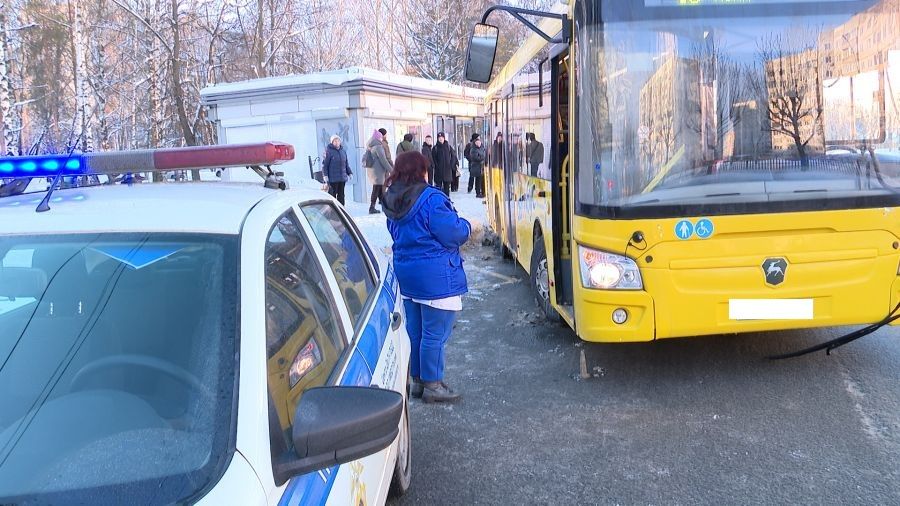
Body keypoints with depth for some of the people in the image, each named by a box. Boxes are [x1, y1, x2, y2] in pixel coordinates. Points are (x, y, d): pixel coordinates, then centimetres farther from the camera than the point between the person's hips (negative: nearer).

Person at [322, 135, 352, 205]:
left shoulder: (343, 151, 12)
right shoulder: (328, 151, -7)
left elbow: (346, 163, 19)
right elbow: (325, 164, -7)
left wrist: (349, 173, 13)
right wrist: (325, 175, -12)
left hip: (342, 178, 6)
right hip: (333, 178, -6)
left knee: (341, 195, 10)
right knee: (332, 194, -3)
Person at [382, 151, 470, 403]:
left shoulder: (393, 201, 6)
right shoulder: (432, 199, -19)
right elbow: (454, 235, -17)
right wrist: (465, 226, 3)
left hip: (406, 274, 8)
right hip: (436, 278, -8)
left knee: (414, 330, 17)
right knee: (435, 334, 2)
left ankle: (417, 380, 28)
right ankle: (432, 385, 12)